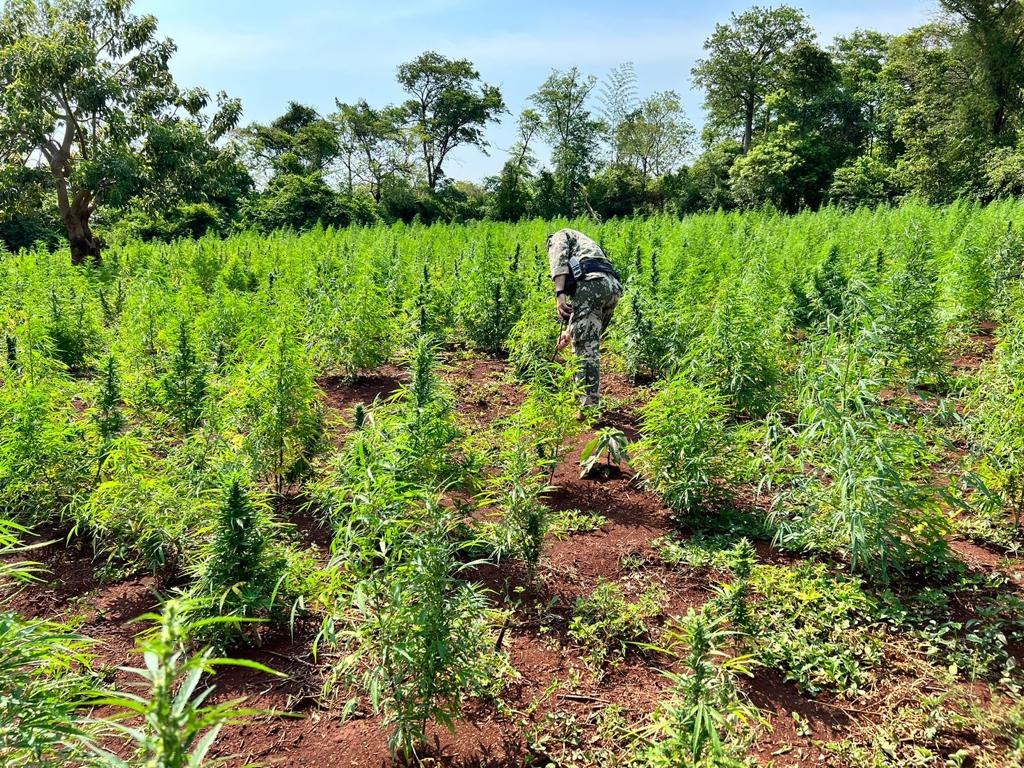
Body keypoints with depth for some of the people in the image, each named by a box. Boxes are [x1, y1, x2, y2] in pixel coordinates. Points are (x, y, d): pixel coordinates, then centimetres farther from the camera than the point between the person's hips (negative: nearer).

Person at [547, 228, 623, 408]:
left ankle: (589, 405, -9)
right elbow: (584, 305, 41)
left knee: (585, 347, -7)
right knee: (590, 346, 19)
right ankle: (591, 398, 23)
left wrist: (560, 293, -15)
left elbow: (559, 259, -4)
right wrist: (569, 330, 44)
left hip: (592, 283, -8)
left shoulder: (559, 236, 23)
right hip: (614, 286, 8)